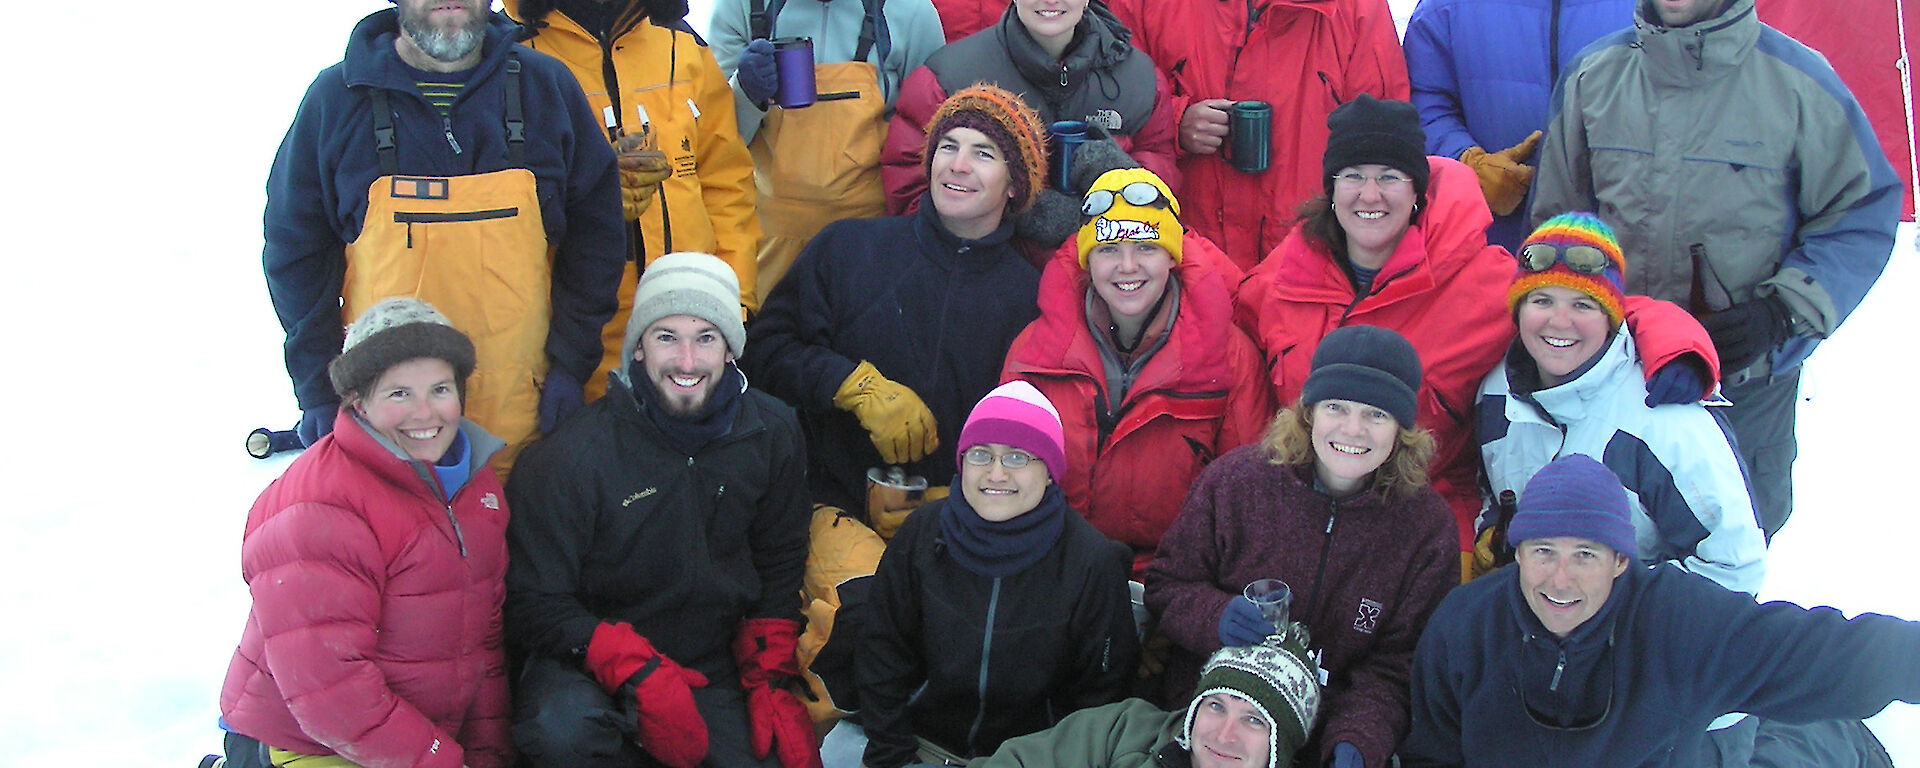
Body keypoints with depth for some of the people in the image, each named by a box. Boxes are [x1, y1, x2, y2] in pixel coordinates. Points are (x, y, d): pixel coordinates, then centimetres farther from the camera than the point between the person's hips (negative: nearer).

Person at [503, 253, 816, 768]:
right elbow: (535, 603, -12)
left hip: (715, 663, 4)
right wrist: (640, 675, -23)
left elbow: (779, 569, 12)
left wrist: (771, 682, 2)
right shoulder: (574, 455, -15)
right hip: (594, 663, -4)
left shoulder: (773, 435, -1)